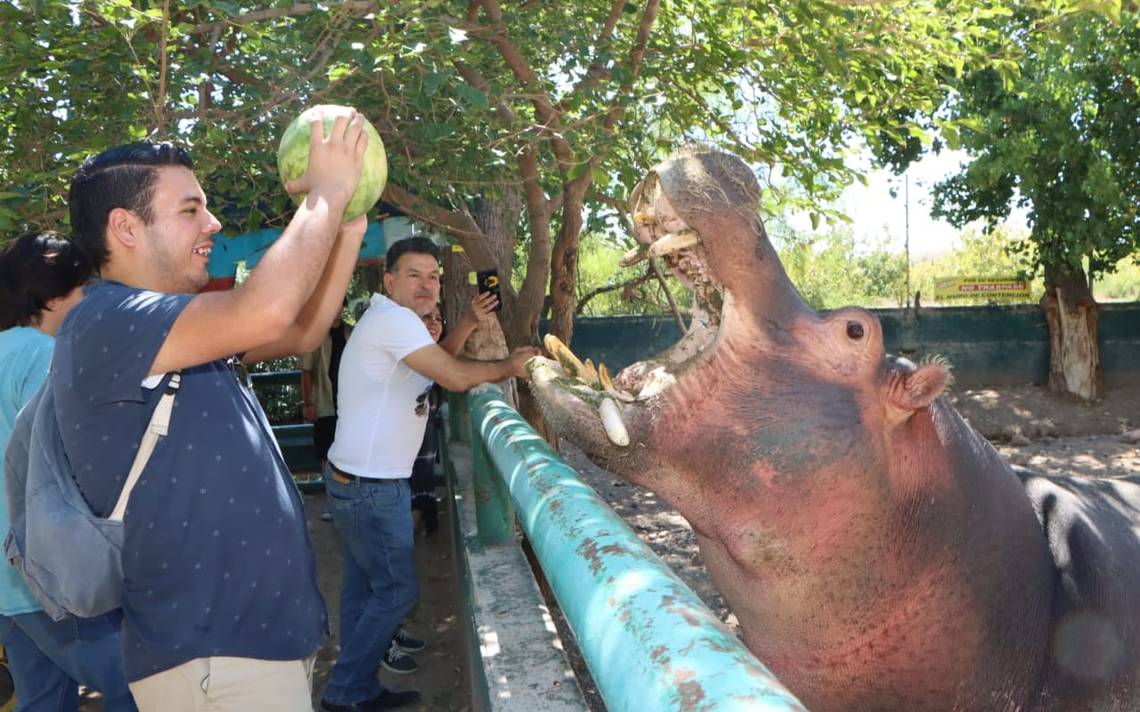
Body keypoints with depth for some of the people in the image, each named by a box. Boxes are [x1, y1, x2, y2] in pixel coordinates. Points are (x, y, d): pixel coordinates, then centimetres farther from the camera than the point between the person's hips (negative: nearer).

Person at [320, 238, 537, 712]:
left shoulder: (390, 320, 15)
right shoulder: (393, 318, -19)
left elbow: (438, 364, 17)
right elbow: (454, 377, -22)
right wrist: (510, 368, -8)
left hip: (358, 482, 10)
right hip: (371, 488, -10)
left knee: (363, 588, 17)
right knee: (396, 591, 1)